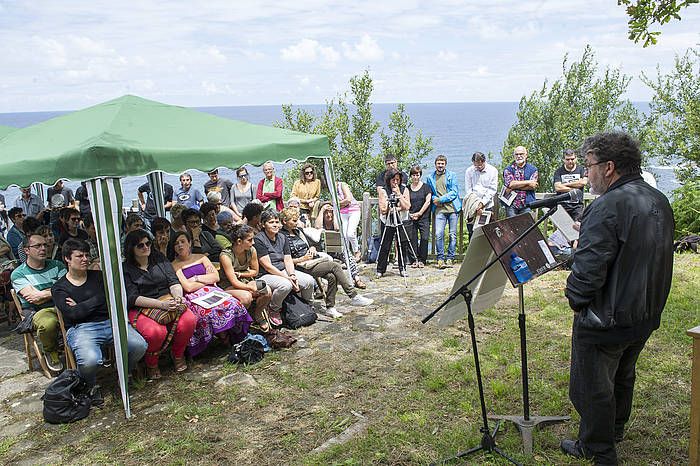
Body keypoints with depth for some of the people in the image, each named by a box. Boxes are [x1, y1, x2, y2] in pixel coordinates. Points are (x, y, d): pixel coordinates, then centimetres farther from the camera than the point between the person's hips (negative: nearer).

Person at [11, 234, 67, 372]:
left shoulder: (57, 265, 17)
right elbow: (35, 300, -7)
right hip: (37, 312, -3)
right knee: (48, 323, -39)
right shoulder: (18, 274, 6)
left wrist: (44, 294, -6)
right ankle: (50, 352, -5)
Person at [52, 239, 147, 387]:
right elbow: (73, 314, -8)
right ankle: (88, 386, 1)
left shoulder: (98, 276, 18)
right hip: (81, 328, -3)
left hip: (110, 321, 3)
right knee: (90, 360, -35)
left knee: (140, 346, -23)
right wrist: (97, 299, 0)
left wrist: (81, 307, 0)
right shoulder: (59, 287, 8)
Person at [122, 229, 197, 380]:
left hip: (168, 301, 4)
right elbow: (132, 298, -10)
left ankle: (178, 354, 1)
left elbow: (173, 281, 7)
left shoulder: (159, 258, 13)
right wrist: (161, 304, -24)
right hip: (141, 309, -3)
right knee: (155, 332, -38)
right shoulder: (126, 269, 1)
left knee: (189, 320, -29)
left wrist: (178, 297, -17)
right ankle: (151, 363, -4)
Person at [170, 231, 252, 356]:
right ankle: (224, 337, -17)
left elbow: (216, 277, 8)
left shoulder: (201, 258, 19)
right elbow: (188, 287, -6)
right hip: (193, 297, -4)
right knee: (209, 311, -37)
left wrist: (197, 278, -1)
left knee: (232, 303, -28)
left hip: (211, 290, 4)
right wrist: (208, 278, 3)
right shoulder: (174, 265, 7)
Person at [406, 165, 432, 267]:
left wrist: (419, 213, -6)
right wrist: (410, 214, -3)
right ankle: (414, 260, 6)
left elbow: (428, 201, 0)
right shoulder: (407, 188, 10)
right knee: (412, 239, 0)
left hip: (423, 217, -1)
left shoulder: (426, 187, 6)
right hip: (410, 217, 2)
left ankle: (422, 260, 2)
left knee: (424, 238, -7)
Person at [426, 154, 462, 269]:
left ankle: (450, 258, 10)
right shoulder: (430, 178, 11)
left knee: (453, 235, 1)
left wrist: (440, 199, -11)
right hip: (439, 210, 1)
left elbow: (454, 192, -4)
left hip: (453, 208, -1)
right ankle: (440, 258, -3)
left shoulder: (452, 176, 4)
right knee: (438, 234, -12)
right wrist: (434, 199, -4)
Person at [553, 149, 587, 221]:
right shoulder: (559, 171, 7)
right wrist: (574, 189, -6)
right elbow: (557, 187, -7)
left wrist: (566, 184, -4)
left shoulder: (581, 169, 9)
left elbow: (583, 182, -9)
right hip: (563, 205, 0)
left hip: (577, 205, 0)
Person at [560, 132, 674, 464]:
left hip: (606, 320, -9)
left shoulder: (608, 207, -26)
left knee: (592, 386, 9)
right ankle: (615, 430, 47)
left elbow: (588, 267, -27)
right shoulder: (659, 202, 3)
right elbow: (658, 258, 14)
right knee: (622, 377, 27)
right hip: (647, 315, 9)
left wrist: (575, 301, -12)